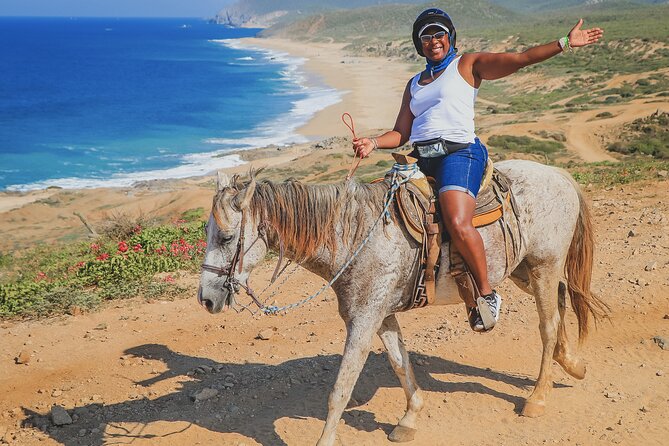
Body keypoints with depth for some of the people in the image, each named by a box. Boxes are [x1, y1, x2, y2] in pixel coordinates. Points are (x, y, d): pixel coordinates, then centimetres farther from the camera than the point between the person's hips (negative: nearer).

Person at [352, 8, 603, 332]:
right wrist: (372, 143, 0)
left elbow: (519, 59, 1)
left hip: (459, 152, -7)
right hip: (419, 159, 7)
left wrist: (564, 43, -8)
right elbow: (400, 134, 19)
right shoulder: (414, 84, 25)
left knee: (458, 224, -30)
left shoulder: (467, 65, 11)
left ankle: (486, 294, -12)